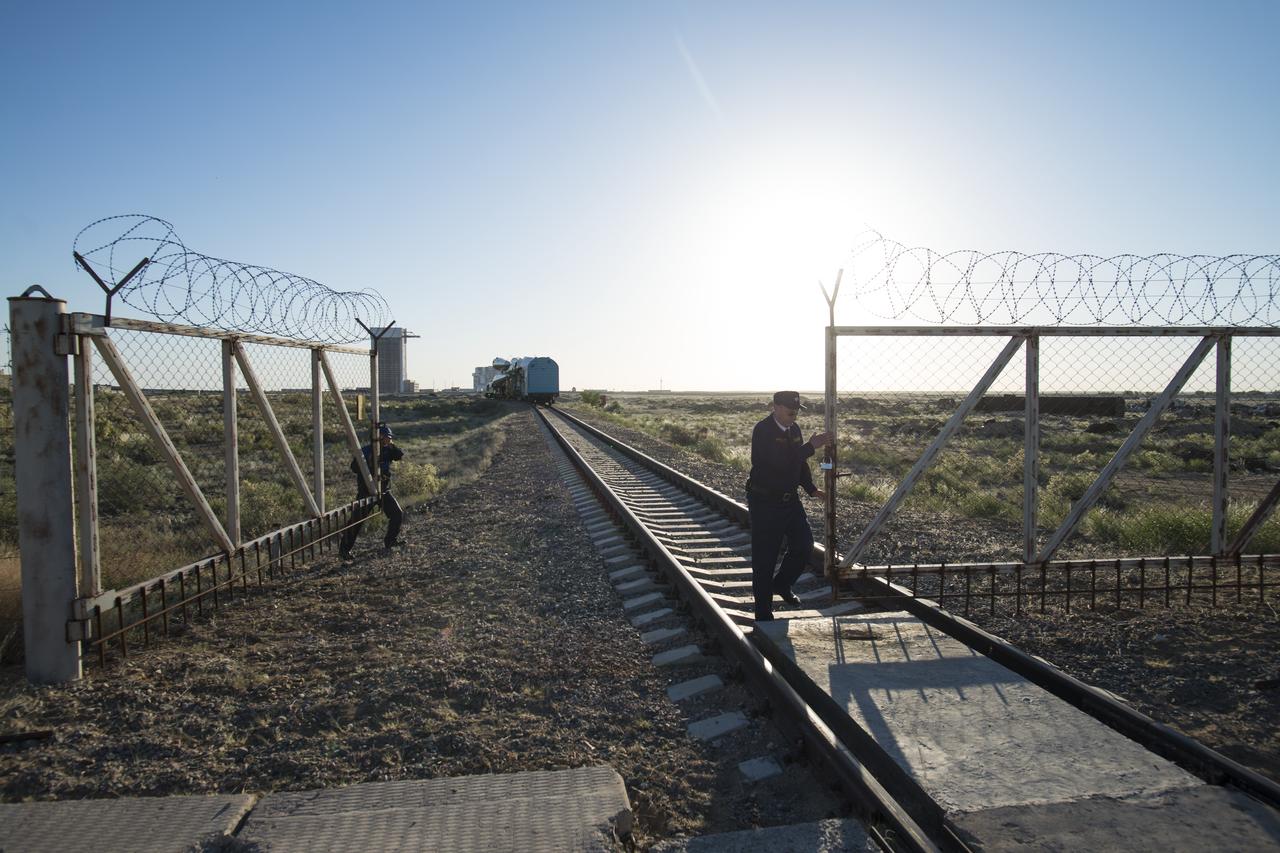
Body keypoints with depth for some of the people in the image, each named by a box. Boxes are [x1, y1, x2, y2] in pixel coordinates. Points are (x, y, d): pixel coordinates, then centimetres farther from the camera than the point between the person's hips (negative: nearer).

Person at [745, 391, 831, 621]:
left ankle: (781, 585, 35)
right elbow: (779, 462, -29)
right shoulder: (762, 431, -18)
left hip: (789, 498, 8)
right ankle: (763, 615, 13)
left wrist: (812, 489, 7)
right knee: (764, 557, 0)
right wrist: (811, 446, -25)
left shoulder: (794, 429, 7)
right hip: (764, 501, -7)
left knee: (804, 545, 7)